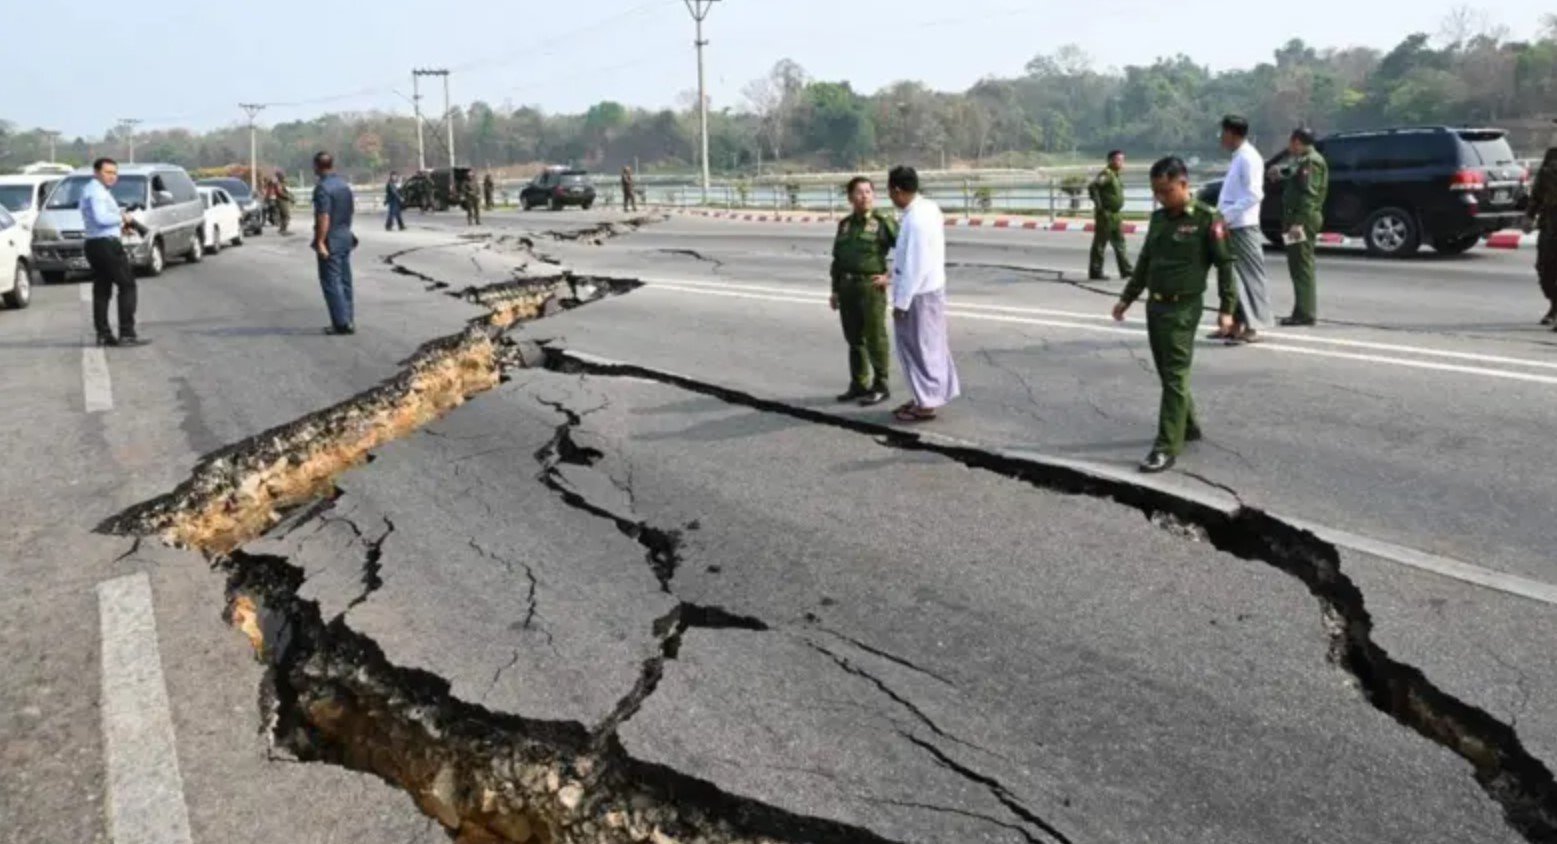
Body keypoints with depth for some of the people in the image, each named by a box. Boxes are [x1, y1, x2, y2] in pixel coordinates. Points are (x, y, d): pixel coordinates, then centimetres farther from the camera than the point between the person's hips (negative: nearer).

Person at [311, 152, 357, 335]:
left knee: (331, 282, -4)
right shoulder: (344, 184, 9)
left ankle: (342, 323, -6)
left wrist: (320, 242, -23)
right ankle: (348, 320, 18)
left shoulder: (322, 188, -17)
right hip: (346, 237, 8)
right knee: (345, 281, 13)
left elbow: (324, 217, -23)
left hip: (331, 240, -8)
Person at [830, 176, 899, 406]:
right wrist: (835, 290, 13)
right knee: (854, 338, 11)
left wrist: (891, 275, -10)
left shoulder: (884, 222, -4)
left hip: (871, 286, -6)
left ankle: (880, 387, 5)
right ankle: (859, 385, 20)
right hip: (847, 287, 6)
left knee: (875, 338, -2)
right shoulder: (845, 225, 13)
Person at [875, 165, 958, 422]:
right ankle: (928, 396, 29)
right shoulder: (928, 208, 4)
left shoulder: (916, 220, -25)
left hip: (918, 294, -9)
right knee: (929, 345, 17)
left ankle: (926, 404, 13)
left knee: (919, 347, 2)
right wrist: (892, 279, 19)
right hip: (928, 288, 9)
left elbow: (916, 265, -25)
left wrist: (901, 302, -19)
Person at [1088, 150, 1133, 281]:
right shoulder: (1106, 174, -14)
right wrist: (1098, 206, -25)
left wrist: (1119, 212, 20)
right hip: (1106, 215, -9)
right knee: (1100, 244, -2)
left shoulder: (1116, 175, 15)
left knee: (1119, 244, 10)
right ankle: (1095, 272, 3)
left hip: (1116, 215, 9)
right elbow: (1092, 187, -27)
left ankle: (1126, 271, 13)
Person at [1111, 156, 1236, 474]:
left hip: (1183, 309, -7)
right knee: (1167, 374, 15)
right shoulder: (1158, 218, 10)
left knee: (1175, 377, -7)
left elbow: (1225, 264, -8)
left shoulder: (1207, 219, -9)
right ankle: (1188, 426, 32)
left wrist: (1226, 308, -12)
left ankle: (1167, 448, -8)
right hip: (1154, 305, 7)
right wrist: (1127, 298, 21)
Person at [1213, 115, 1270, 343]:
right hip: (1231, 227, 10)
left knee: (1250, 275, -4)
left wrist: (1227, 214, -22)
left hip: (1243, 227, -10)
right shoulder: (1239, 157, 16)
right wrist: (1222, 214, 12)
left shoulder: (1249, 158, -13)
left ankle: (1252, 327, -2)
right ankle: (1235, 322, 19)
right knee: (1232, 275, 12)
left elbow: (1254, 195, -20)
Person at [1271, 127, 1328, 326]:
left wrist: (1298, 222, -26)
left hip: (1304, 219, -10)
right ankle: (1302, 311, 18)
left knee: (1302, 264, -9)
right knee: (1298, 264, 13)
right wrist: (1281, 173, 16)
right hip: (1298, 218, 10)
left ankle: (1305, 313, -8)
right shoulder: (1302, 161, 19)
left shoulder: (1312, 161, -13)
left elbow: (1309, 195, -21)